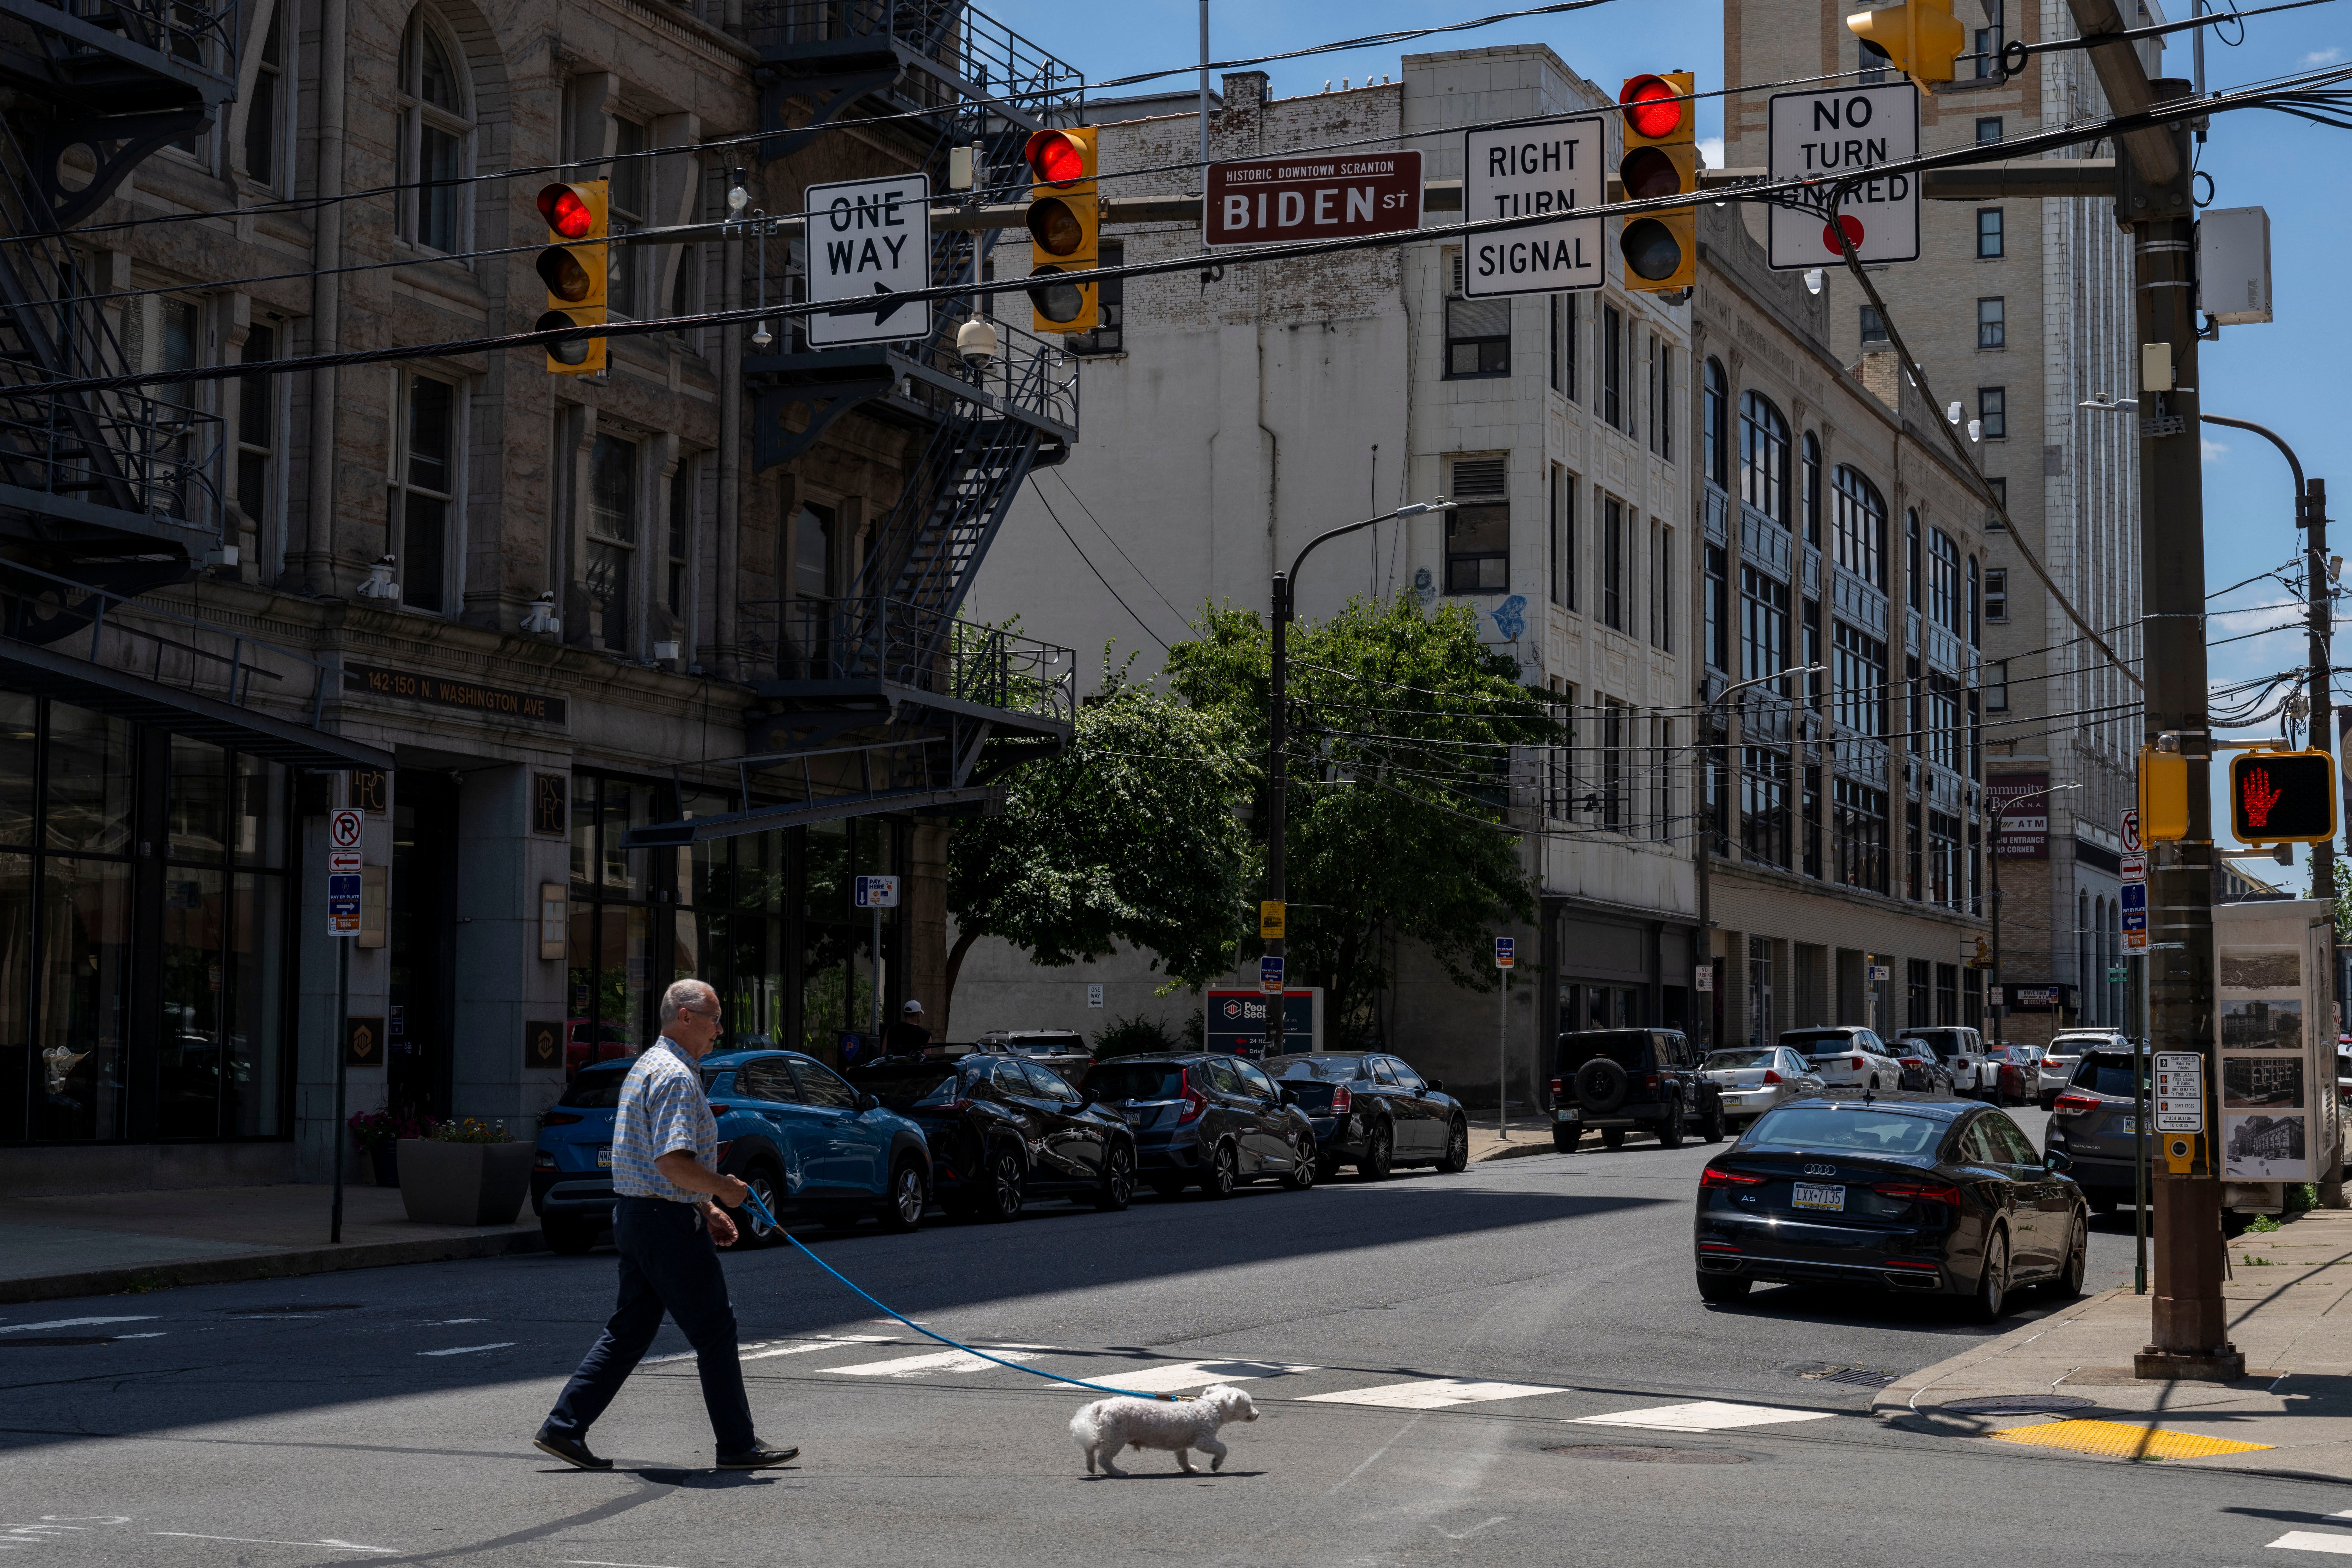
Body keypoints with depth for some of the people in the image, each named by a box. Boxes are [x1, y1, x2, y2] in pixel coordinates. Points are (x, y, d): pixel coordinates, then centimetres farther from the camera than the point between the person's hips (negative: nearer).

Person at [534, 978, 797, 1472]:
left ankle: (564, 1427, 11)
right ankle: (738, 1445, 5)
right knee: (715, 1331, -2)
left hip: (636, 1214, 10)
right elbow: (674, 1162, -26)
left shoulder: (649, 1066, 18)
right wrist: (726, 1189, -12)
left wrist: (704, 1208, 21)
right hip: (667, 1221, -10)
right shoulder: (676, 1076, -17)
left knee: (629, 1330, 13)